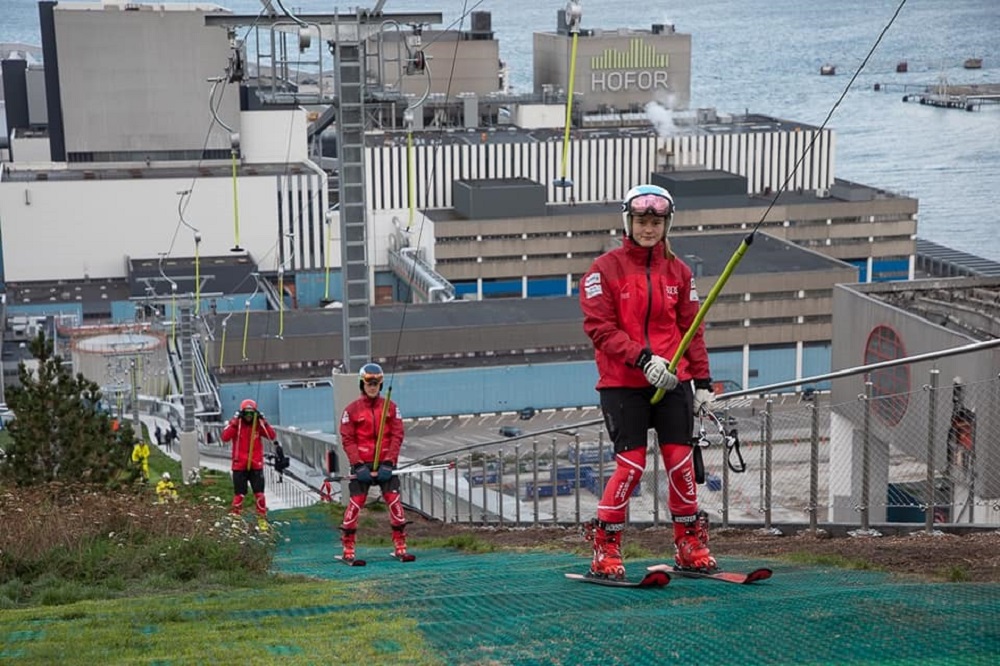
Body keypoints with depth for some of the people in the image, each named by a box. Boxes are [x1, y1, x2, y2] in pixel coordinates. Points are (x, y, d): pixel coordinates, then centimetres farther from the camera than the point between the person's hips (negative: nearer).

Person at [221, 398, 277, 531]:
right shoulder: (235, 424, -4)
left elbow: (272, 436, -7)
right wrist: (234, 423, -25)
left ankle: (262, 518, 12)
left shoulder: (258, 425, 2)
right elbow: (225, 437, -20)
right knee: (239, 494, 2)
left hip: (256, 465, 2)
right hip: (239, 465, -1)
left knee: (259, 493, 2)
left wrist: (263, 422, -15)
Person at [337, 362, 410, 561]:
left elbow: (397, 435, 2)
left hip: (385, 463, 2)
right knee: (356, 503, -6)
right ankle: (348, 550, 0)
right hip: (362, 464, -2)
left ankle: (400, 547, 5)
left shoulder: (390, 407, 7)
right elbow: (347, 440, -2)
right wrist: (358, 464, -13)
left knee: (395, 502, -3)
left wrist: (389, 462, -8)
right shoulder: (352, 410, 1)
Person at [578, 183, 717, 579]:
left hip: (673, 382, 4)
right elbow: (599, 328, -8)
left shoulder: (678, 271, 11)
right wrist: (643, 358, -19)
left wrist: (703, 381, 8)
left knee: (681, 462, 1)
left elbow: (691, 328, 13)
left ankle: (690, 545, 17)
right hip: (622, 384, -4)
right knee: (631, 466, -8)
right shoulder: (605, 269, -2)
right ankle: (605, 550, 7)